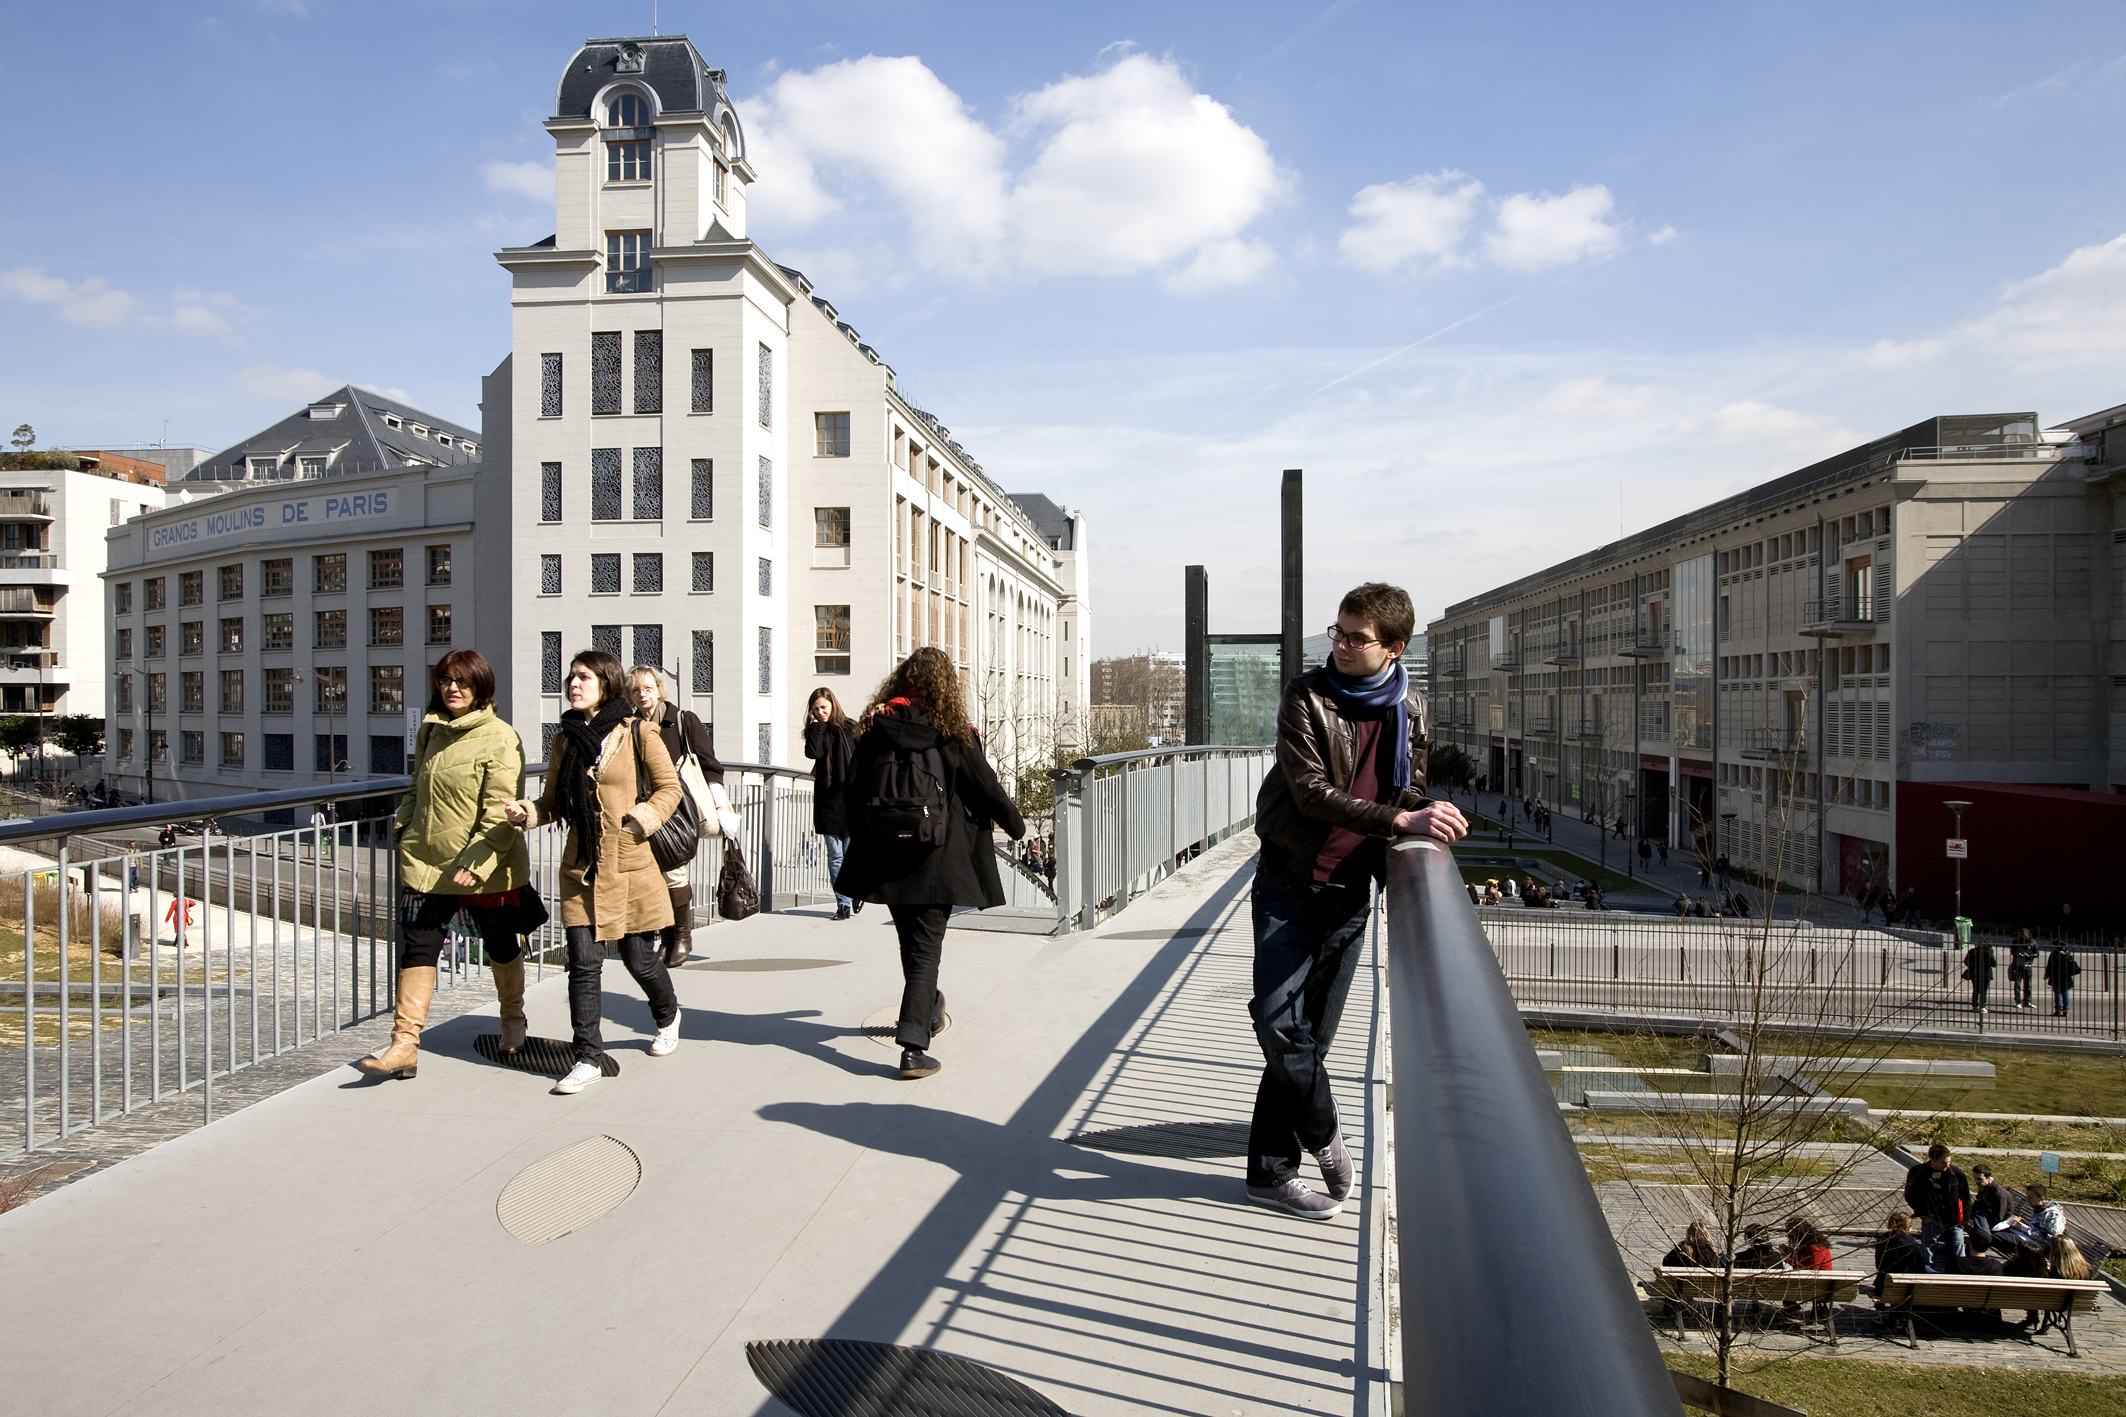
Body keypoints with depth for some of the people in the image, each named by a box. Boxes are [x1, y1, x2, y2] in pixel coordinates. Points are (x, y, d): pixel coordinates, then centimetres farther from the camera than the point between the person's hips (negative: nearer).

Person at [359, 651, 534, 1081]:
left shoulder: (499, 738, -13)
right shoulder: (430, 731, 10)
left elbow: (500, 810, -18)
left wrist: (476, 861, -25)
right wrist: (403, 823, 8)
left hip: (485, 868, -5)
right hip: (425, 862, 6)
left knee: (501, 947, 12)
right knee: (416, 949, -1)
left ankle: (513, 1020, 36)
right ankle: (405, 1044, 5)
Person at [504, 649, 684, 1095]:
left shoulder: (638, 735, -5)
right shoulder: (565, 740, 8)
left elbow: (669, 787, 0)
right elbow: (555, 801, 12)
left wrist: (640, 820, -13)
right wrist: (528, 812, -8)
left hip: (629, 863, -3)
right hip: (581, 867, 3)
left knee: (639, 958, 8)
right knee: (583, 964, -2)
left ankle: (667, 1015, 39)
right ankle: (588, 1058, 9)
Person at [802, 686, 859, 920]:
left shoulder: (849, 730, 1)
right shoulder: (815, 731, 9)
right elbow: (812, 752, -12)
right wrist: (817, 726, -7)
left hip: (849, 798, -3)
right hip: (826, 801, 3)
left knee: (850, 852, 2)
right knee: (835, 855, 2)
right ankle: (843, 903, 7)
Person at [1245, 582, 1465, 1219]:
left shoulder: (1409, 707, 5)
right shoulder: (1307, 696, -10)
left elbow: (1407, 789, 15)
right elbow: (1311, 792, -19)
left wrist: (1430, 810, -9)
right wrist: (1400, 818, -28)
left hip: (1350, 891, 4)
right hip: (1290, 884, -3)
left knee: (1312, 1033, 7)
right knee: (1277, 1018, -14)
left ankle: (1271, 1171, 19)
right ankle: (1324, 1135, 12)